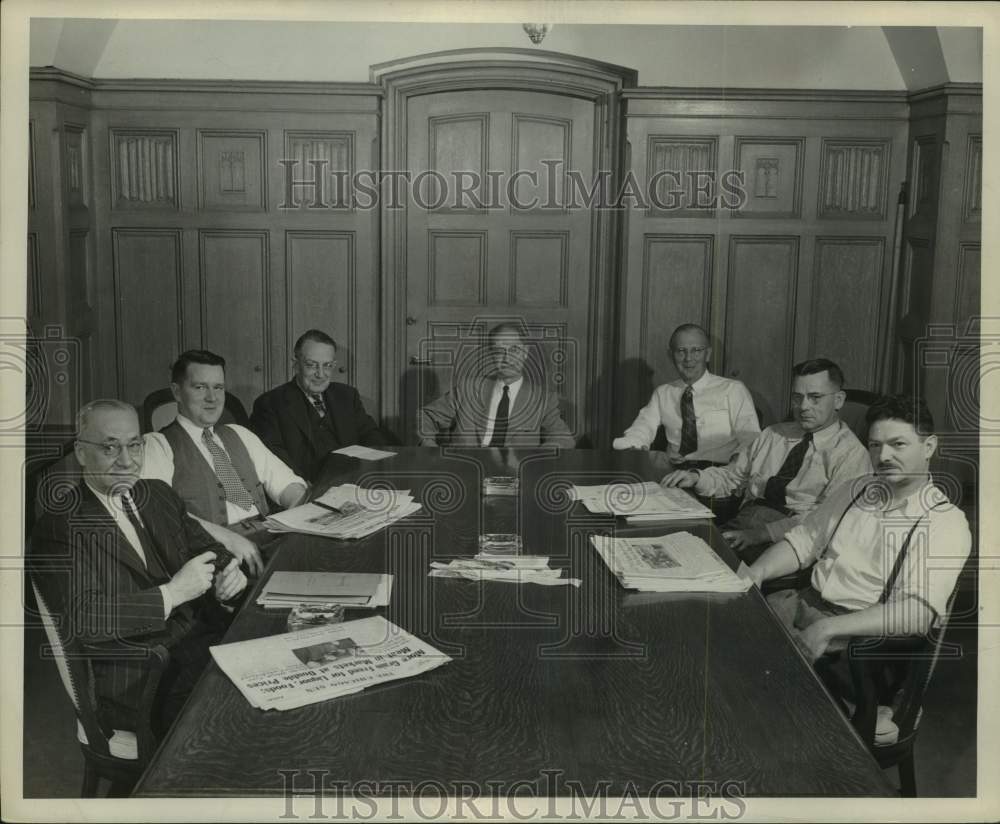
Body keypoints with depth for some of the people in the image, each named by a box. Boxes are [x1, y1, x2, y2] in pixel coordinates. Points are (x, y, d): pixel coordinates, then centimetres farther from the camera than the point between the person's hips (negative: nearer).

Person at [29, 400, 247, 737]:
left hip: (208, 634, 7)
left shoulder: (159, 494, 15)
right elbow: (80, 618, -19)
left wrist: (227, 574, -5)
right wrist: (172, 593, -20)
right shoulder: (60, 526, -8)